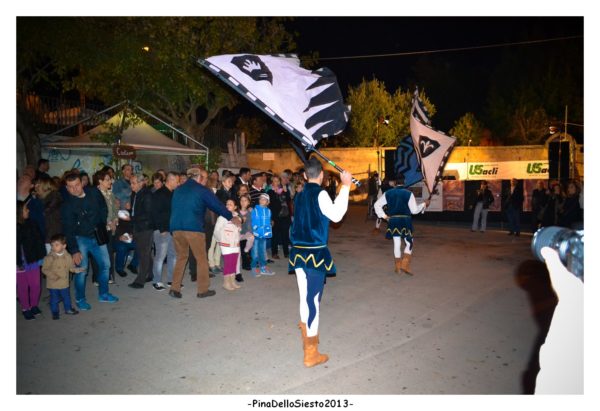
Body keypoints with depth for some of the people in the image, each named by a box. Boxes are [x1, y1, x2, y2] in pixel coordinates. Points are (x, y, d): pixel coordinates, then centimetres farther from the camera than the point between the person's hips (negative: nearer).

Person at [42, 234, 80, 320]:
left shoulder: (68, 256, -5)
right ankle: (55, 312, 26)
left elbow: (71, 266, 6)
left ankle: (68, 309, 35)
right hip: (53, 284, -3)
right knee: (54, 299, 9)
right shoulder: (49, 258, -15)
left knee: (66, 297, 17)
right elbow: (45, 269, -12)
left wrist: (76, 270, -14)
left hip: (64, 283, 3)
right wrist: (53, 276, -25)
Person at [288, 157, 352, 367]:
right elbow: (336, 215, -18)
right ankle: (311, 353, 8)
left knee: (305, 297, 19)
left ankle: (307, 336, 36)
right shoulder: (320, 194, -11)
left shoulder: (300, 195, 10)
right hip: (315, 252, -7)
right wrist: (345, 186, -14)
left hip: (299, 251, 7)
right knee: (313, 299, -1)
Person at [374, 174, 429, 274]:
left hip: (393, 221, 3)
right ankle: (405, 265, -2)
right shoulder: (408, 193, -5)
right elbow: (414, 210, -5)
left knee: (397, 244, 10)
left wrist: (384, 216, 9)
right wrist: (424, 204, 10)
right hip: (405, 221, -3)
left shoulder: (388, 193, 4)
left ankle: (398, 267, 15)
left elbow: (377, 205, 5)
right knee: (409, 243, 10)